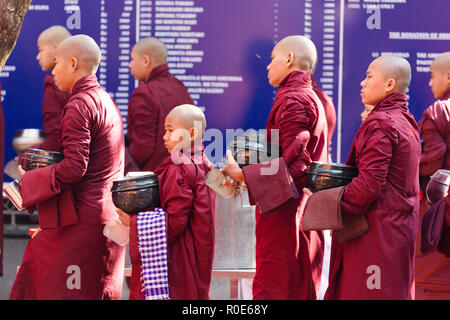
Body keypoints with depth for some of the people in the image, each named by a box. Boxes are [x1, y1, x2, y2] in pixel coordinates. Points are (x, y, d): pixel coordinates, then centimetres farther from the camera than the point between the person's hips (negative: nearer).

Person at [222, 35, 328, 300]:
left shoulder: (292, 100, -12)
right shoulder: (313, 98, 20)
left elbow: (293, 162, -21)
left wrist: (243, 174, -21)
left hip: (285, 212, -10)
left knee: (272, 288, -10)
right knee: (302, 287, 12)